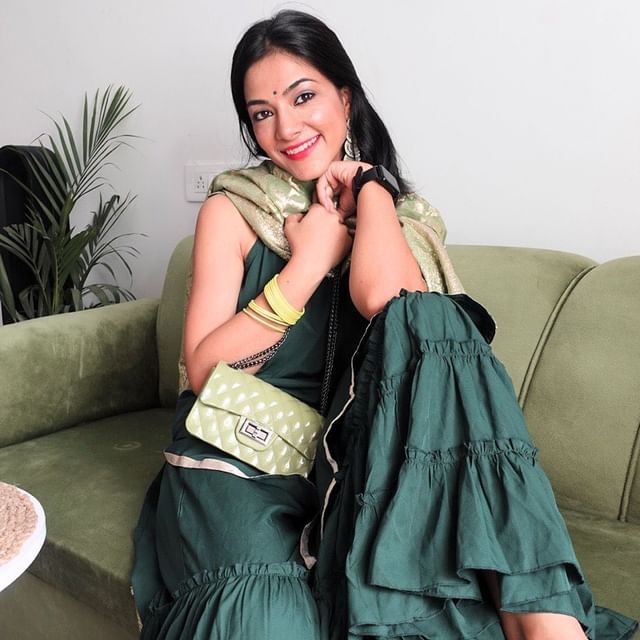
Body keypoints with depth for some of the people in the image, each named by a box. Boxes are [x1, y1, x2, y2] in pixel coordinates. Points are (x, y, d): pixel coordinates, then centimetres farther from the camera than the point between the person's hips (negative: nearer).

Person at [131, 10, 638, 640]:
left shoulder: (406, 217, 8)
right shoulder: (233, 210, 4)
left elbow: (384, 299, -18)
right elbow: (203, 370, -6)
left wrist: (369, 184, -3)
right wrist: (307, 262, -10)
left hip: (350, 457, 2)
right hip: (241, 461, -1)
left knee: (425, 318, -29)